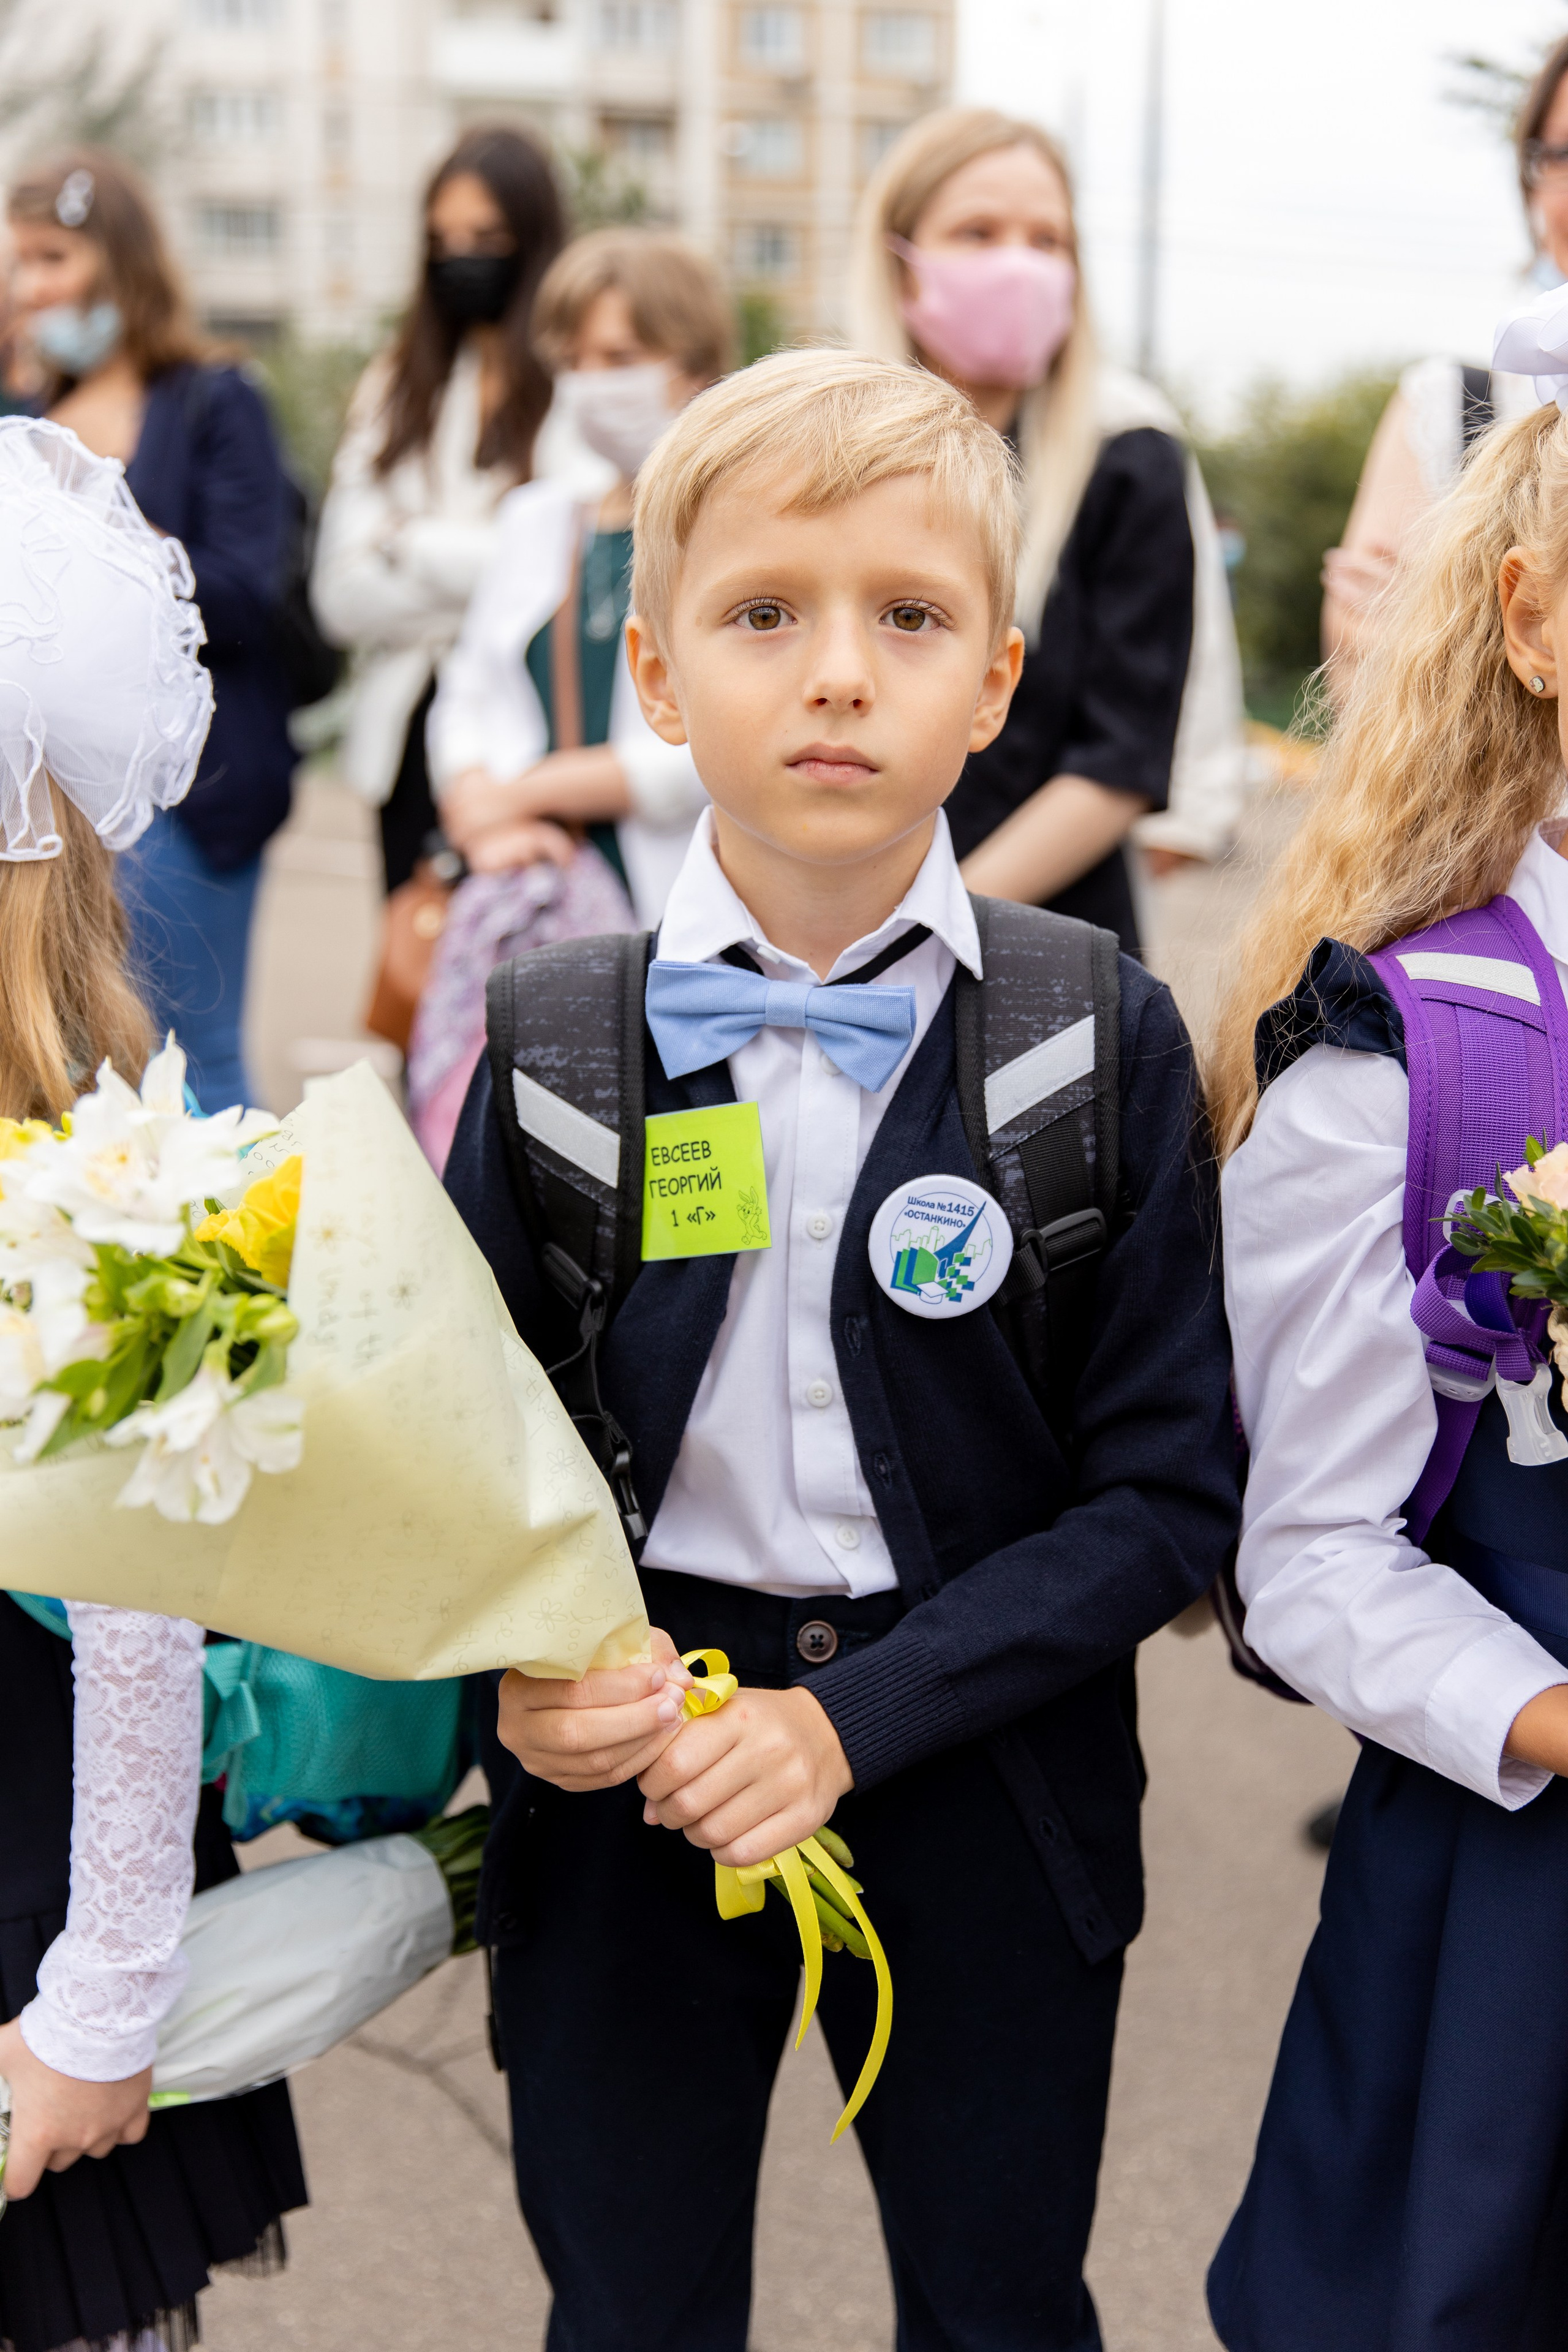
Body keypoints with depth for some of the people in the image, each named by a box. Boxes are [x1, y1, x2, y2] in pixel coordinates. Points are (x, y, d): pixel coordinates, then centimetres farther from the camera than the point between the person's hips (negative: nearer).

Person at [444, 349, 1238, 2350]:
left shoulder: (1105, 1037, -8)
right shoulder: (551, 1048, -5)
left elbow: (1168, 1492, -9)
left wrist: (855, 1716, -19)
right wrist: (513, 1657, -17)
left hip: (983, 1787, 0)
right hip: (626, 1794, 1)